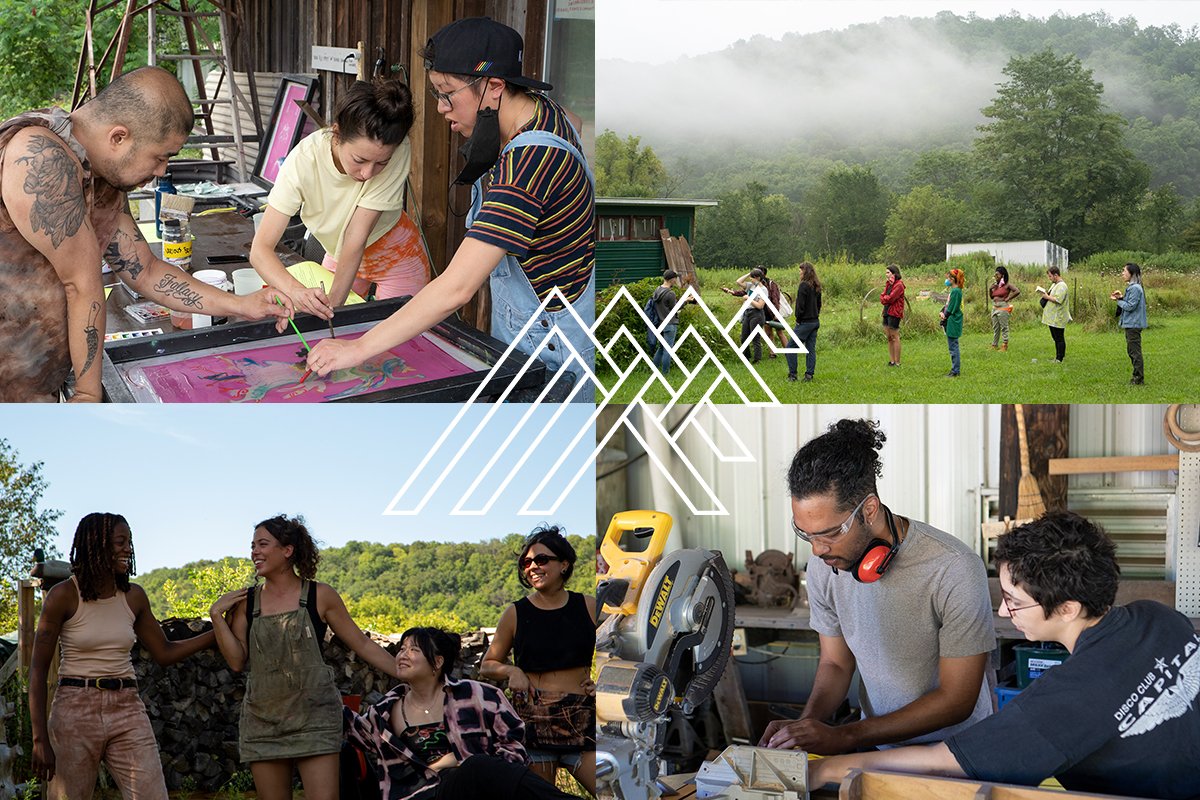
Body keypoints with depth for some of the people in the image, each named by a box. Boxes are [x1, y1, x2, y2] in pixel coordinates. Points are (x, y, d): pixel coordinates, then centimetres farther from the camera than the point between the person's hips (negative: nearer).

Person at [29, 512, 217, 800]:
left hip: (128, 713, 4)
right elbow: (38, 669, -6)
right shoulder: (64, 595, -6)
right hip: (76, 711, -4)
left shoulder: (133, 596, 7)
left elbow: (164, 652, 17)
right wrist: (39, 739, -13)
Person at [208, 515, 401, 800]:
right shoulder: (246, 602, 7)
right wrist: (217, 615, -4)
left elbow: (362, 645, 5)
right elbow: (237, 661, 2)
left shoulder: (319, 597, 1)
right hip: (263, 720, 3)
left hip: (313, 717, -3)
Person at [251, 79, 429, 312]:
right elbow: (261, 248, -36)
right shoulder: (304, 159, -33)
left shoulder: (399, 152, -35)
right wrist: (296, 291, -54)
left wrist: (334, 304, -38)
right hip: (339, 255, 1)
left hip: (396, 256, -1)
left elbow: (356, 239, -33)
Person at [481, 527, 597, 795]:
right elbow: (487, 665, 16)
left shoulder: (588, 607, 6)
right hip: (533, 719, 0)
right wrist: (511, 670, -4)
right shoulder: (515, 614, 5)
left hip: (581, 720, 0)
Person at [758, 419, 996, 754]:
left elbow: (957, 699, -16)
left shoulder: (955, 570, -19)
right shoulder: (824, 566, -2)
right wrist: (808, 721, -10)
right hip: (879, 745, 4)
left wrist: (844, 737, -21)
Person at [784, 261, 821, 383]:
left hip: (805, 322, -8)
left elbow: (800, 305, -17)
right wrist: (816, 315, 18)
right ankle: (809, 374, 10)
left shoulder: (803, 286, -16)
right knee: (811, 349, 11)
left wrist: (798, 319, -7)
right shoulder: (816, 286, 9)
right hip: (815, 321, 8)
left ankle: (792, 374, -2)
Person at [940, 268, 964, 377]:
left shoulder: (955, 291, -17)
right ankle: (955, 369, 20)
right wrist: (942, 312, 1)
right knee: (952, 347, 14)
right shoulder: (954, 290, 13)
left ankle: (955, 371, -2)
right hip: (951, 323, 10)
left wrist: (945, 316, -8)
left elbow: (951, 309, -19)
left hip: (953, 323, -10)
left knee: (953, 347, -6)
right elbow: (947, 305, 16)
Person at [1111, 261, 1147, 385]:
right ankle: (1138, 376, 23)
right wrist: (1121, 297, 1)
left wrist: (1119, 300, -9)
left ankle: (1139, 378, 0)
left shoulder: (1135, 288, -18)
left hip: (1133, 325, -11)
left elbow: (1130, 306, -21)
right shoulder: (1130, 287, 13)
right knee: (1131, 351, 16)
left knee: (1135, 351, -5)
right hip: (1130, 324, 11)